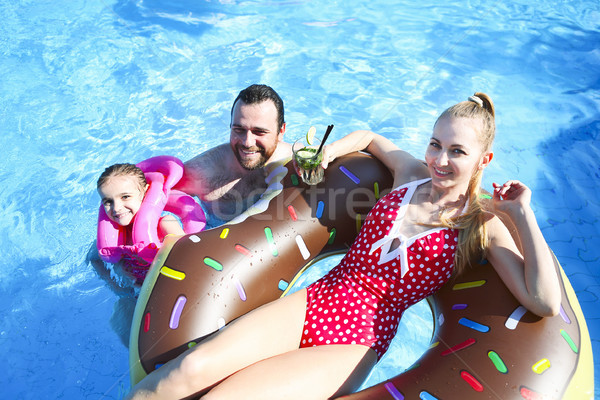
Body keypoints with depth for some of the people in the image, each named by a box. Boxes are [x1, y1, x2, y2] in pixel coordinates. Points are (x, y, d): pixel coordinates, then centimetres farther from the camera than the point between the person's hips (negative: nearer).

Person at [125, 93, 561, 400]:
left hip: (358, 342, -3)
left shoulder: (484, 224, 0)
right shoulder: (411, 171, 8)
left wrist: (523, 214, -11)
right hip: (317, 299, 4)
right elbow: (367, 136, 27)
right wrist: (325, 154, 11)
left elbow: (546, 304, -10)